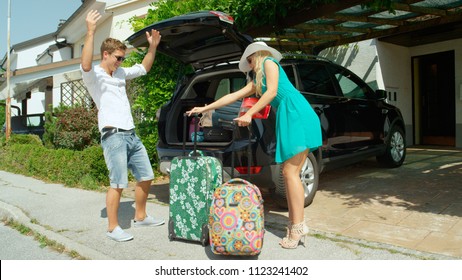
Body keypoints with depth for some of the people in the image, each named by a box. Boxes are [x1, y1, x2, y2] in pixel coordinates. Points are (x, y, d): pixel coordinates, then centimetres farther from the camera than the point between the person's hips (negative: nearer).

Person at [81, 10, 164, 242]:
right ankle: (113, 228, 6)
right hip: (113, 136, -8)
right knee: (118, 184, -8)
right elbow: (85, 64, -27)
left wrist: (153, 47, 20)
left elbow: (143, 68, 30)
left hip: (131, 134, 8)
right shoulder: (94, 75, -4)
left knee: (146, 177, 12)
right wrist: (90, 33, -34)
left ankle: (140, 217, 28)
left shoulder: (120, 73, 18)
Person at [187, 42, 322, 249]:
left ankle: (298, 227, -9)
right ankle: (294, 223, 7)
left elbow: (272, 92, -9)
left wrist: (248, 114, -12)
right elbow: (233, 96, 27)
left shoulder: (269, 62, 6)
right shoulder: (257, 81, 28)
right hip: (287, 119, 9)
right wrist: (204, 109, 27)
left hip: (296, 115, -9)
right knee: (288, 173, 4)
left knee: (291, 172, -12)